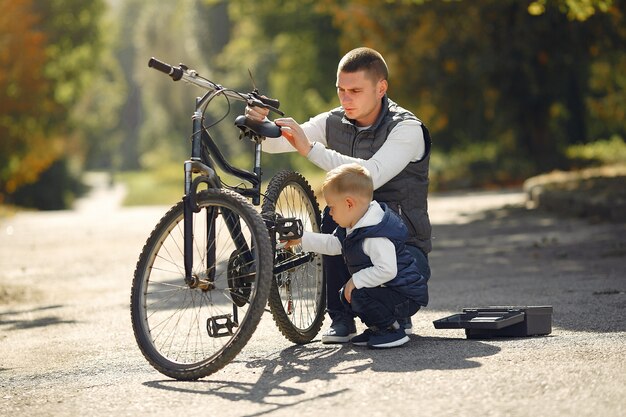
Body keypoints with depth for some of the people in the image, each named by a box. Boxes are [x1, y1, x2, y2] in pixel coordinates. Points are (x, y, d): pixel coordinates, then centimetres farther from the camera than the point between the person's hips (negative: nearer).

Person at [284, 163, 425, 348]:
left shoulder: (376, 235, -28)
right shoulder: (354, 227, 6)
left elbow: (386, 270, -34)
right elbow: (333, 244, 20)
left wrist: (355, 281, -26)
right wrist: (302, 239, 18)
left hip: (404, 295, -11)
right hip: (386, 290, 11)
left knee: (357, 295, -28)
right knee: (346, 294, 16)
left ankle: (391, 331, -12)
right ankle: (378, 326, 18)